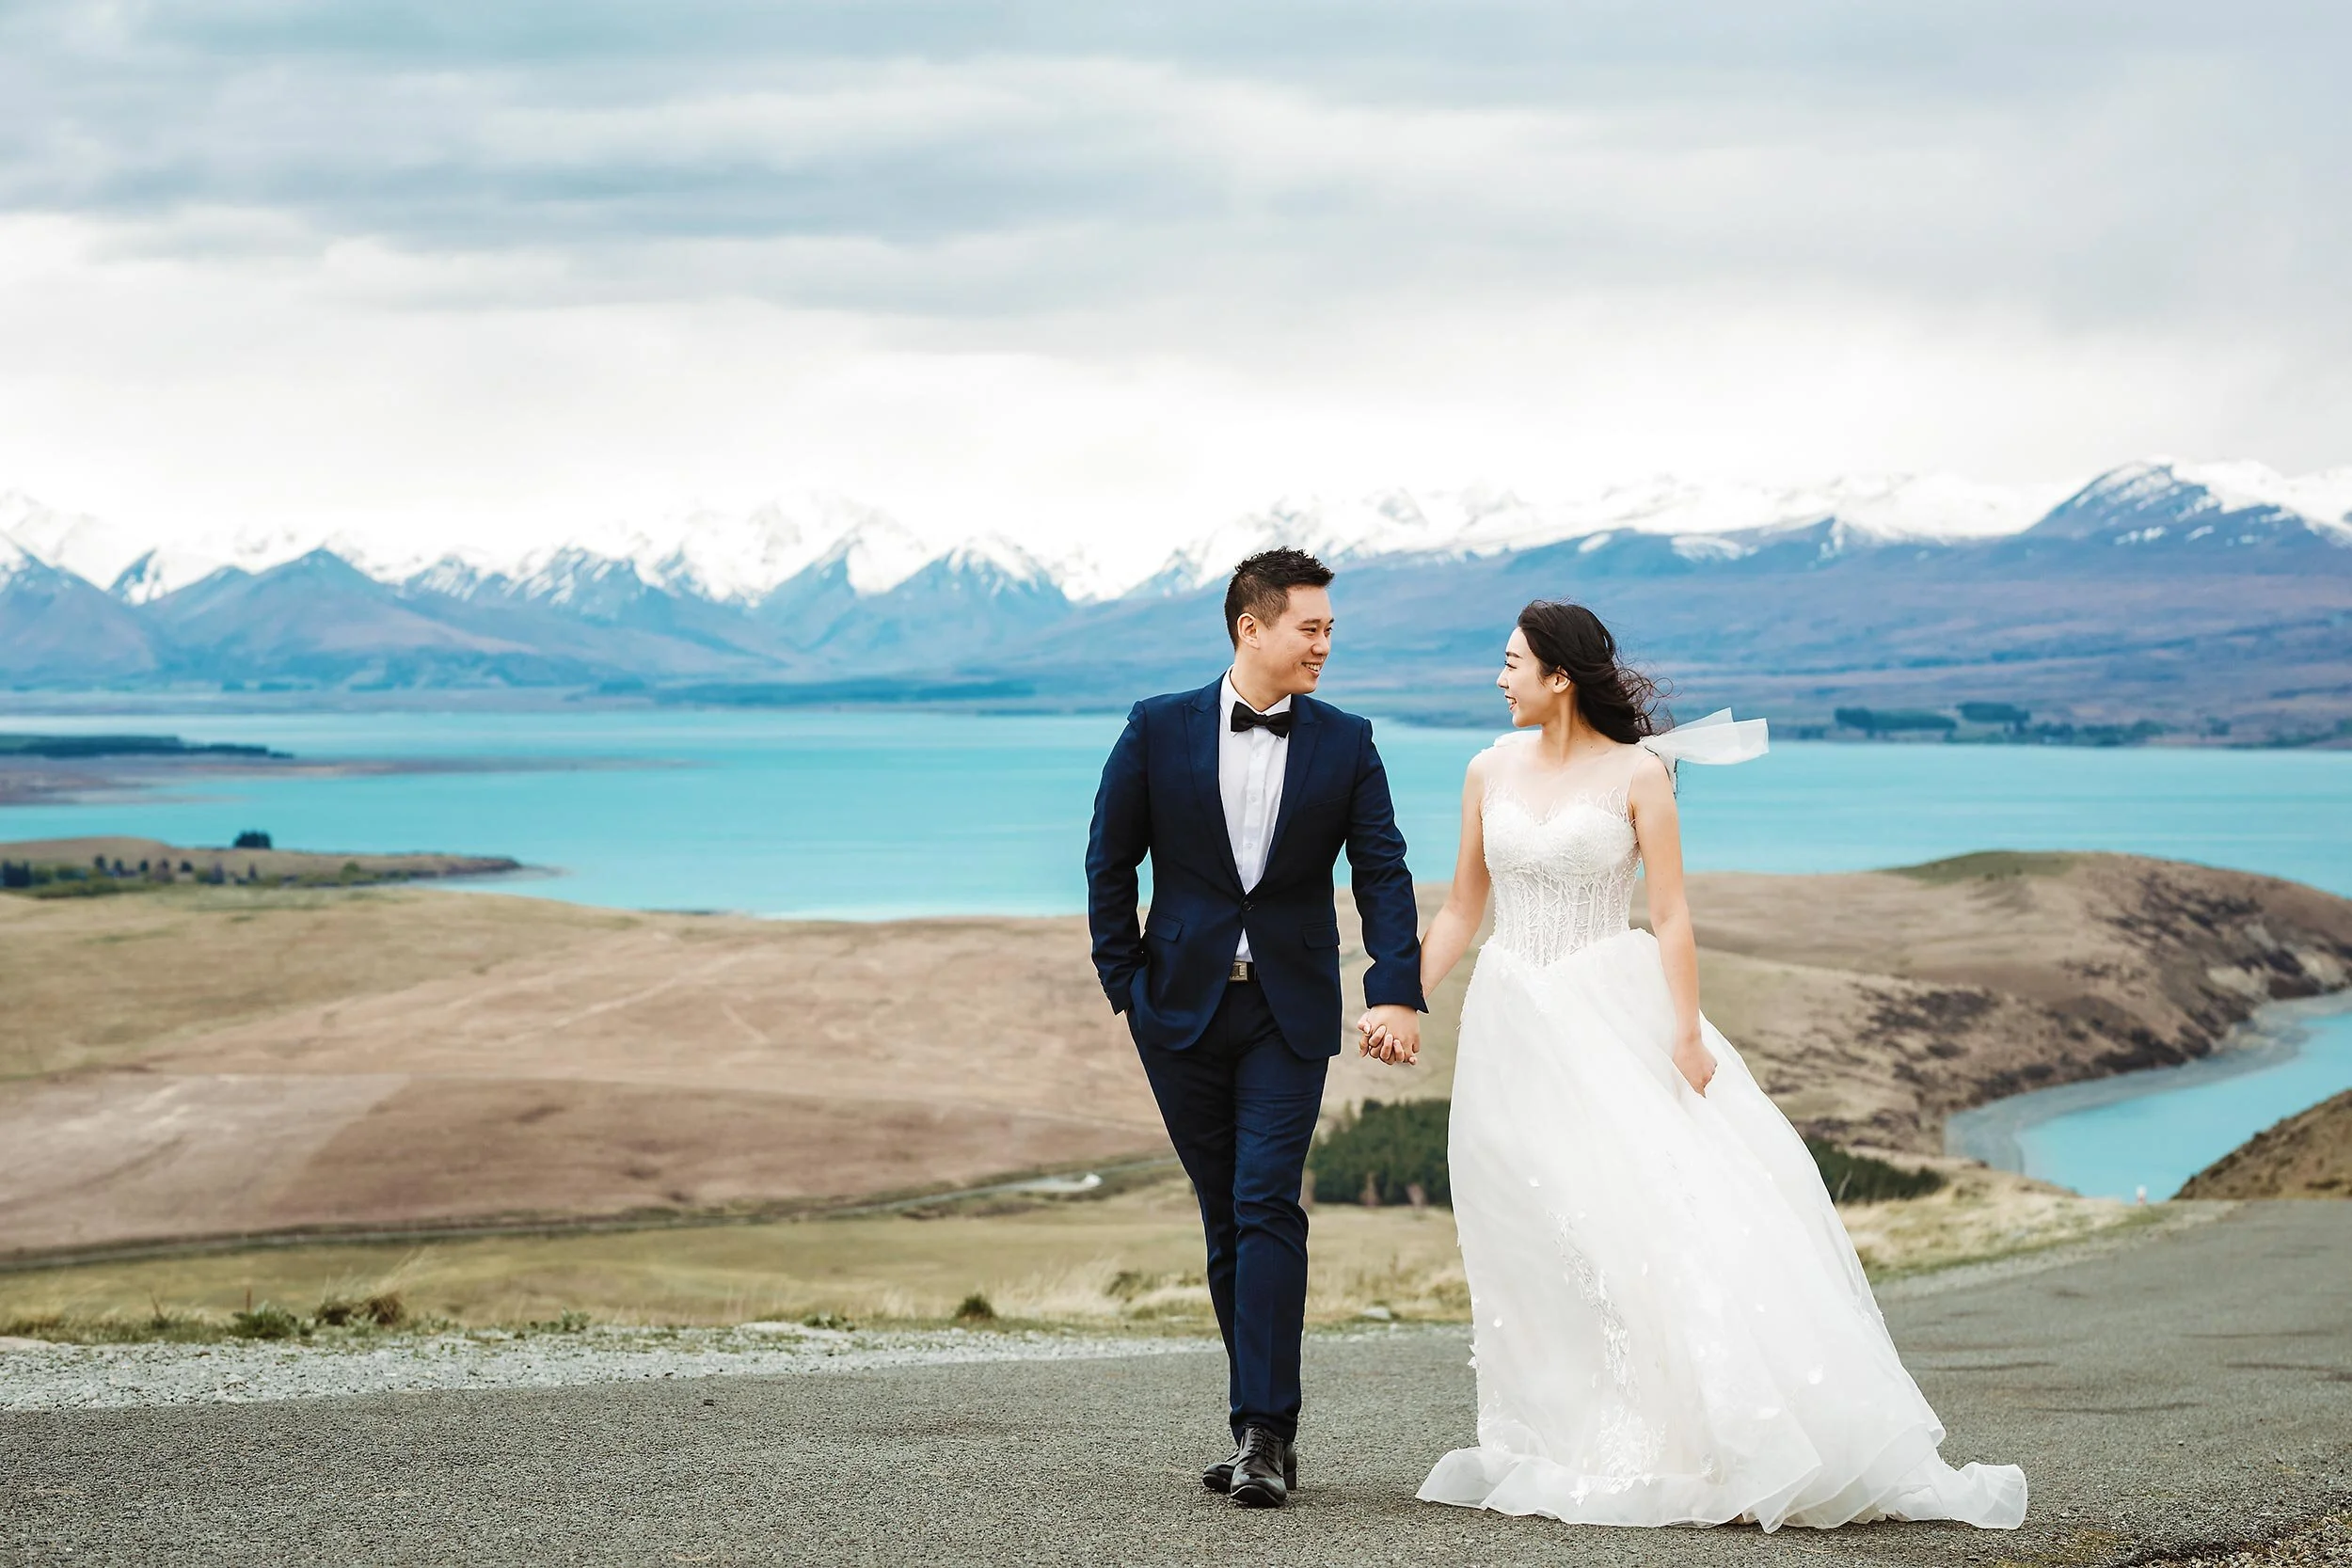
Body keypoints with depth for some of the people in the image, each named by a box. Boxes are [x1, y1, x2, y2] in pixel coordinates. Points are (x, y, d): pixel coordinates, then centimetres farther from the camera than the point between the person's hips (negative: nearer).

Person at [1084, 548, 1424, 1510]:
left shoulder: (1345, 743, 1)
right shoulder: (1159, 729, -1)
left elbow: (1382, 872, -4)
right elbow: (1110, 861, 5)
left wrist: (1396, 990, -18)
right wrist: (1124, 984, 1)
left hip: (1290, 1012, -1)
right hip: (1184, 1006, 1)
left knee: (1267, 1207, -12)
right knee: (1225, 1218, 7)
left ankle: (1262, 1432, -14)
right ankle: (1267, 1423, 16)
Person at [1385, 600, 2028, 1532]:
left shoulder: (1638, 772, -3)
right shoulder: (1491, 771, 9)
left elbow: (1671, 915, -6)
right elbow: (1460, 912, 14)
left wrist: (1686, 1033, -15)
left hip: (1615, 1013, -4)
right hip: (1512, 1026, 4)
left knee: (1664, 1203, -12)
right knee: (1536, 1241, 2)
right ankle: (1560, 1448, 8)